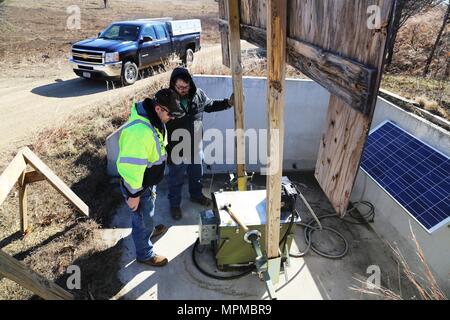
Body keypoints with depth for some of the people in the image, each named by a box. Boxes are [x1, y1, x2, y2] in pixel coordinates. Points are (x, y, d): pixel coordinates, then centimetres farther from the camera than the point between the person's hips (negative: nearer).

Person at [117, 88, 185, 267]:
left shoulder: (153, 119, -4)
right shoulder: (139, 131, -37)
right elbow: (130, 167, -32)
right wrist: (134, 194, -21)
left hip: (148, 182, 9)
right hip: (138, 186, -9)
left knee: (147, 214, 33)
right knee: (143, 220, 13)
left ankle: (148, 230, 61)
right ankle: (145, 255, 37)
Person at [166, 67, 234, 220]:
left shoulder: (198, 94, -10)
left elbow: (210, 105, 10)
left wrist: (228, 103, -2)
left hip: (196, 145, 4)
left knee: (197, 173, 25)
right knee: (176, 179, 16)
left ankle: (196, 195, 52)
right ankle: (174, 204, 39)